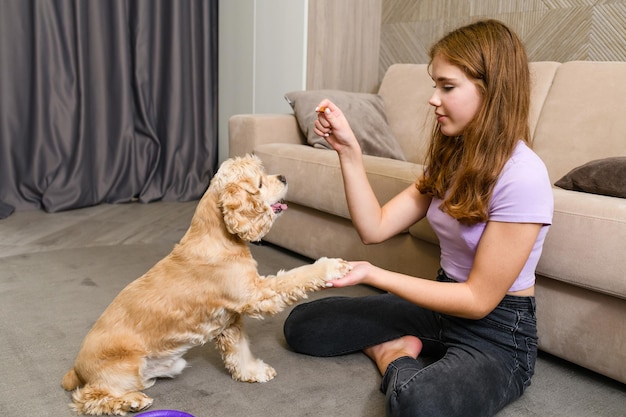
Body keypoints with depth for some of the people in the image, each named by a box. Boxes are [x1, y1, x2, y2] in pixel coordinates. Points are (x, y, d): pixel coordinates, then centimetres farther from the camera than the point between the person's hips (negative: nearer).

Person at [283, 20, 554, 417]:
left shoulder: (522, 176, -23)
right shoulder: (451, 157, 3)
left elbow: (479, 300, -21)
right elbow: (375, 227, -4)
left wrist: (372, 274, -23)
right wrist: (348, 150, -13)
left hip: (497, 333, -6)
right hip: (442, 304, 7)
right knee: (301, 324, 0)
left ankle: (396, 360, -8)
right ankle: (396, 347, 10)